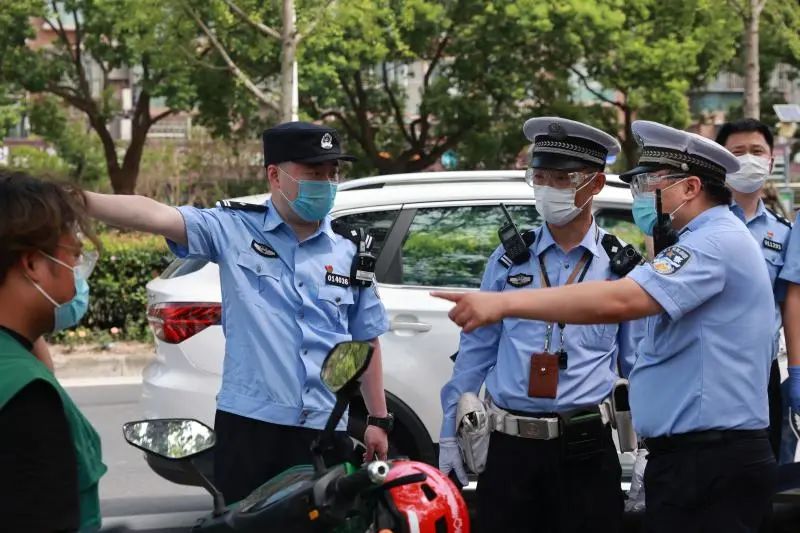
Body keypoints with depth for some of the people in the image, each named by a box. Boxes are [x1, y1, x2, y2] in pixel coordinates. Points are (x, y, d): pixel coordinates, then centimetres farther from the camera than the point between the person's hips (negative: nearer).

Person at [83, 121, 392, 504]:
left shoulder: (351, 251, 7)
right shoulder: (234, 230, -2)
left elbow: (366, 342, 14)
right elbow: (156, 216, -16)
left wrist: (378, 420, 14)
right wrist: (80, 200, -30)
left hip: (326, 430, 3)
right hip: (249, 425, -3)